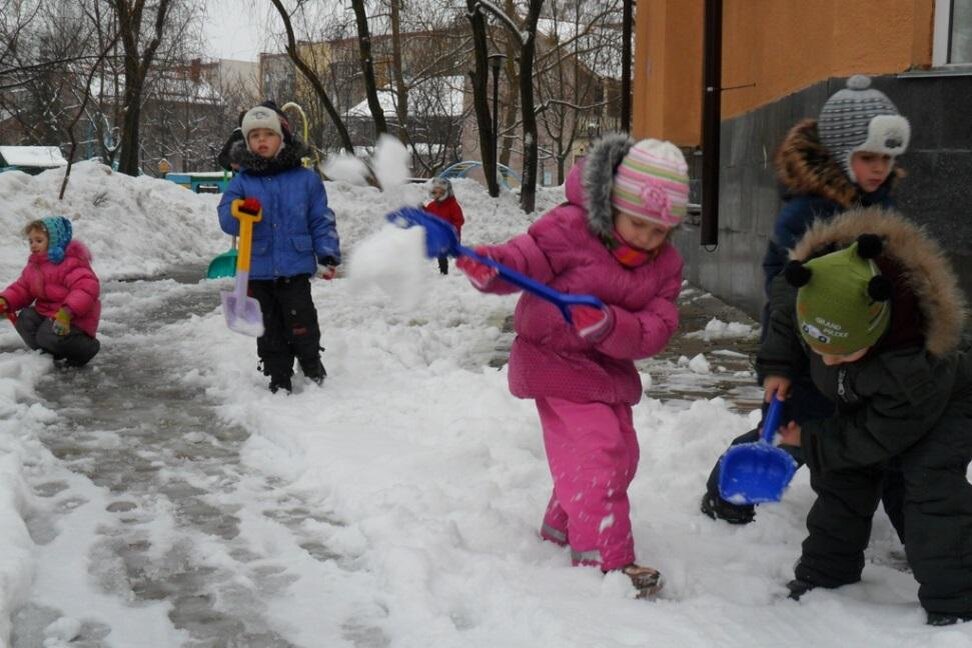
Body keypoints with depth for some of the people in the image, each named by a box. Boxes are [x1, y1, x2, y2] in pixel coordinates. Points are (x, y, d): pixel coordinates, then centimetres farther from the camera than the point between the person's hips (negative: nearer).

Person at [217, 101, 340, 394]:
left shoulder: (306, 179, 0)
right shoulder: (241, 182, 2)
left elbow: (322, 220, 3)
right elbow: (226, 218, -5)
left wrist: (328, 255, -5)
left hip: (295, 269, -2)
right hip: (257, 272, 2)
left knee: (301, 324, 1)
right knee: (269, 330, 11)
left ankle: (312, 365, 26)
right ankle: (279, 378, 24)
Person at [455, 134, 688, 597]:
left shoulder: (665, 264, -5)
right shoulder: (569, 228, -19)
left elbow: (657, 329, -14)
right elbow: (525, 259, -20)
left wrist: (610, 325, -34)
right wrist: (489, 267, -44)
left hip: (611, 367, 7)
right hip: (557, 358, -7)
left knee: (621, 453, 16)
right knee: (596, 450, -14)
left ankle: (563, 526, 38)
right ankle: (605, 558, -3)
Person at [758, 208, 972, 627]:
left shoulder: (916, 358, -48)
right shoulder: (810, 287, -35)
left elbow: (881, 434, -32)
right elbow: (783, 303, -7)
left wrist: (811, 440, -22)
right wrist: (778, 365, -12)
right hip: (865, 400, 6)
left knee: (932, 487, -18)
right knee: (841, 476, 7)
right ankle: (825, 571, 20)